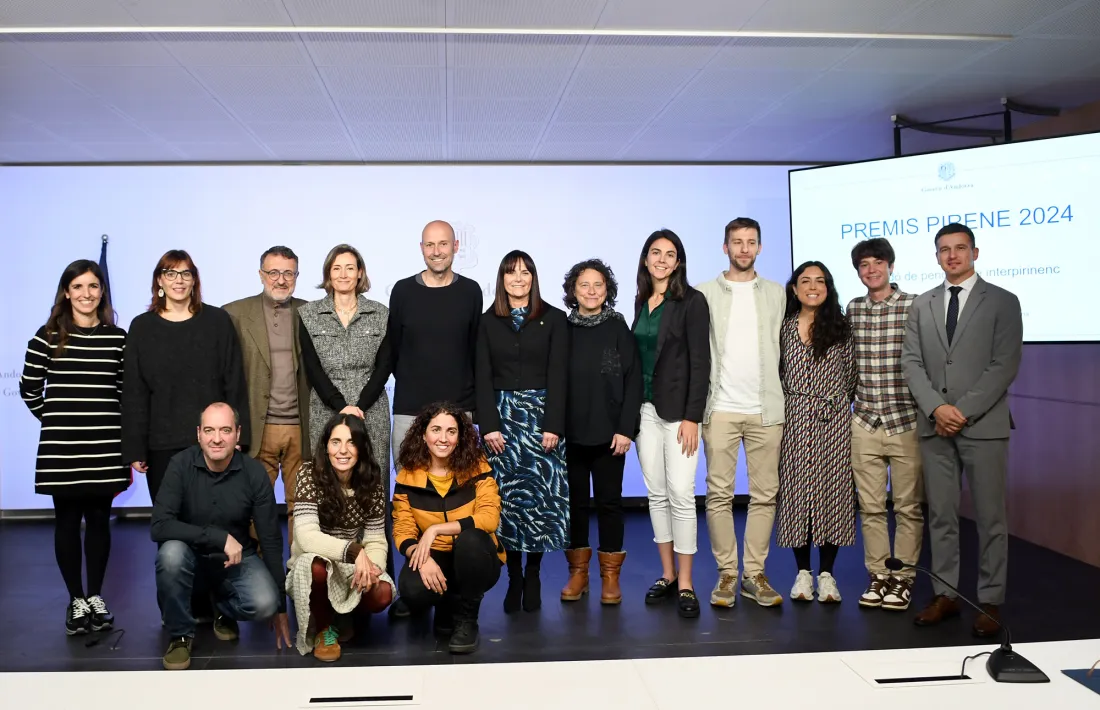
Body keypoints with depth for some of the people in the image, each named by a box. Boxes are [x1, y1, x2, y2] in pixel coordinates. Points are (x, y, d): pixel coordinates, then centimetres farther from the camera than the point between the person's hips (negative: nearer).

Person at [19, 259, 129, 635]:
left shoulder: (118, 338, 4)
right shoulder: (48, 336, 0)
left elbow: (128, 390, 9)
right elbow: (29, 388, 6)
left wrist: (125, 435, 5)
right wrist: (54, 419, 6)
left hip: (105, 445, 1)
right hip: (61, 445, -1)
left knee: (99, 519, 8)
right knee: (67, 520, 6)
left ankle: (95, 596, 22)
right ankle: (76, 600, 18)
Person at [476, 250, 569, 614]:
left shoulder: (554, 319, 2)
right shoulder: (488, 321, 7)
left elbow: (557, 375, -3)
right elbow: (483, 377, 2)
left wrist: (553, 426, -10)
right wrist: (489, 425, -7)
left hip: (541, 414, -1)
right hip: (501, 414, 1)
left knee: (540, 494, -3)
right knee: (507, 496, 0)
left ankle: (533, 576, 9)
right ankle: (514, 578, 9)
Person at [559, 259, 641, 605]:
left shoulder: (619, 329, -1)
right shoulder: (562, 328, 4)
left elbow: (633, 380, -3)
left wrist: (626, 428, -10)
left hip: (609, 432, -2)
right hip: (570, 433, 2)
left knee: (608, 501, 5)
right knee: (575, 501, 8)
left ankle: (610, 575, 16)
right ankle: (578, 572, 20)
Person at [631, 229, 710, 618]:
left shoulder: (691, 301, -6)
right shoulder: (641, 301, 11)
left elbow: (700, 361, -9)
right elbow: (638, 355, 13)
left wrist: (692, 416, -15)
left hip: (677, 409, -5)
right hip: (644, 408, 6)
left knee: (680, 494, -6)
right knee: (656, 493, 9)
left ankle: (685, 585, 3)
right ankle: (667, 575, 20)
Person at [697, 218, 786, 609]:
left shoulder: (777, 294, 11)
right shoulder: (705, 293, 5)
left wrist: (784, 401, 3)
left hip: (766, 408, 2)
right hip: (720, 408, -1)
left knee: (764, 495, 3)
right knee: (719, 494, 0)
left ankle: (755, 575, 12)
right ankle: (726, 574, 9)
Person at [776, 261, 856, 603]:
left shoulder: (841, 326, 4)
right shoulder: (784, 327, 5)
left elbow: (851, 374, 8)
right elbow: (776, 372, 11)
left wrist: (837, 402, 8)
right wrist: (783, 407, 7)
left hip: (832, 421, 0)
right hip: (794, 420, 1)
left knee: (831, 492, 1)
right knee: (796, 492, 2)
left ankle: (826, 574, 12)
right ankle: (803, 572, 14)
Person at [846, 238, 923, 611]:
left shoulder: (915, 306, -5)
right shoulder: (852, 309, 8)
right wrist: (856, 395, 11)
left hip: (906, 420, -3)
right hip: (865, 422, 3)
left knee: (908, 506, 5)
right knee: (870, 506, 8)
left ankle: (903, 577, 17)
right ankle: (878, 576, 19)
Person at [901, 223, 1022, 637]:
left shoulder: (1002, 303, 1)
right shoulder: (921, 305, 12)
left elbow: (1005, 366, -7)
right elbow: (911, 362, 5)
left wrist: (964, 410, -14)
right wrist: (936, 407, -10)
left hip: (984, 425, -3)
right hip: (934, 425, 3)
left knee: (990, 517, 2)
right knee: (940, 515, 8)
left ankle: (990, 602, 11)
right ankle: (945, 595, 18)